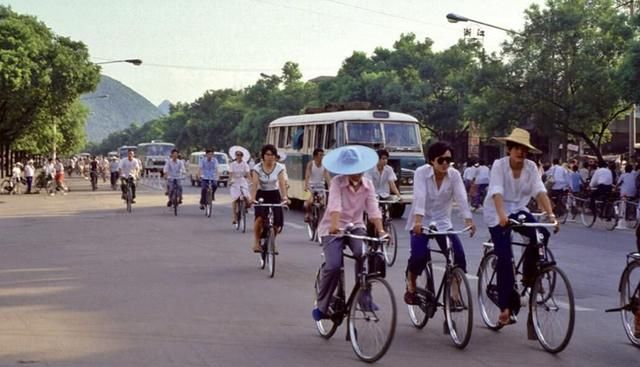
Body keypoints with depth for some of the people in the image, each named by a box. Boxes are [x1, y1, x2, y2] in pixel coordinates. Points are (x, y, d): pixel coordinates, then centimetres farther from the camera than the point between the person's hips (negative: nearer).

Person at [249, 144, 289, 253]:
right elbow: (254, 184, -20)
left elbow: (282, 183, -16)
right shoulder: (257, 168, -9)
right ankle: (256, 242, -14)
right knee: (260, 217, -27)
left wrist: (284, 197, -33)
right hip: (261, 195, -1)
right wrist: (253, 198, -35)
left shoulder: (279, 167, -7)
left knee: (276, 223, -8)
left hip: (274, 195, 1)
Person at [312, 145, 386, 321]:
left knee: (364, 254, -28)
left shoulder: (368, 185, -2)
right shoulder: (337, 182, -14)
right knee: (333, 265, -22)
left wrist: (380, 230, -29)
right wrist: (334, 225, -47)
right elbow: (335, 204, -30)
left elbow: (373, 209, -12)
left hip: (355, 226, 3)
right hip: (333, 228, -3)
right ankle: (321, 306, 1)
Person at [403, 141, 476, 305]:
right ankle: (411, 287, 7)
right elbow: (419, 196, -28)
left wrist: (469, 220, -35)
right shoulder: (421, 172, -14)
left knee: (458, 255, -15)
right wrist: (418, 220, -43)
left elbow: (461, 197, -20)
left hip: (442, 222, 3)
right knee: (419, 256, -22)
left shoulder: (454, 175, -7)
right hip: (421, 222, -3)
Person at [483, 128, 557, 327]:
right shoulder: (499, 165, -16)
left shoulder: (531, 167, -6)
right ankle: (506, 307, -4)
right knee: (505, 257, -13)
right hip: (497, 214, -4)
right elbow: (497, 192, -29)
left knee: (541, 234, -23)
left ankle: (528, 276, 2)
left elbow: (540, 191, -17)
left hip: (519, 210, 4)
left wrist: (551, 214, -32)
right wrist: (502, 215, -45)